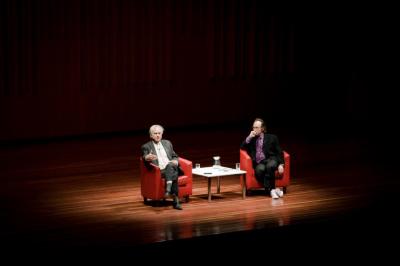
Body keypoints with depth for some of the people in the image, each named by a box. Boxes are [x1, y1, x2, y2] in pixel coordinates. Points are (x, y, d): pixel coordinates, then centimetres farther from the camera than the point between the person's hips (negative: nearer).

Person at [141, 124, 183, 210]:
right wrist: (147, 158, -33)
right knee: (173, 174, -35)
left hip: (172, 168, 3)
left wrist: (175, 161, 1)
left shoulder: (167, 143, 23)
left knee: (170, 165, -35)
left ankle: (168, 189, -51)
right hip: (159, 171, -3)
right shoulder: (146, 146, 10)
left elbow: (175, 156, 26)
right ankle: (176, 200, -44)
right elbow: (144, 158, -7)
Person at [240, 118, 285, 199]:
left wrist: (280, 164, -6)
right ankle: (272, 189, -35)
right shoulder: (251, 139, 24)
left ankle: (269, 189, -33)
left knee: (270, 166, -38)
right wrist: (249, 137, 2)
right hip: (259, 163, 1)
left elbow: (279, 152, 10)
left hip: (271, 160, -1)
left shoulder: (272, 138, 16)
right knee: (259, 170, -36)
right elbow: (242, 147, 13)